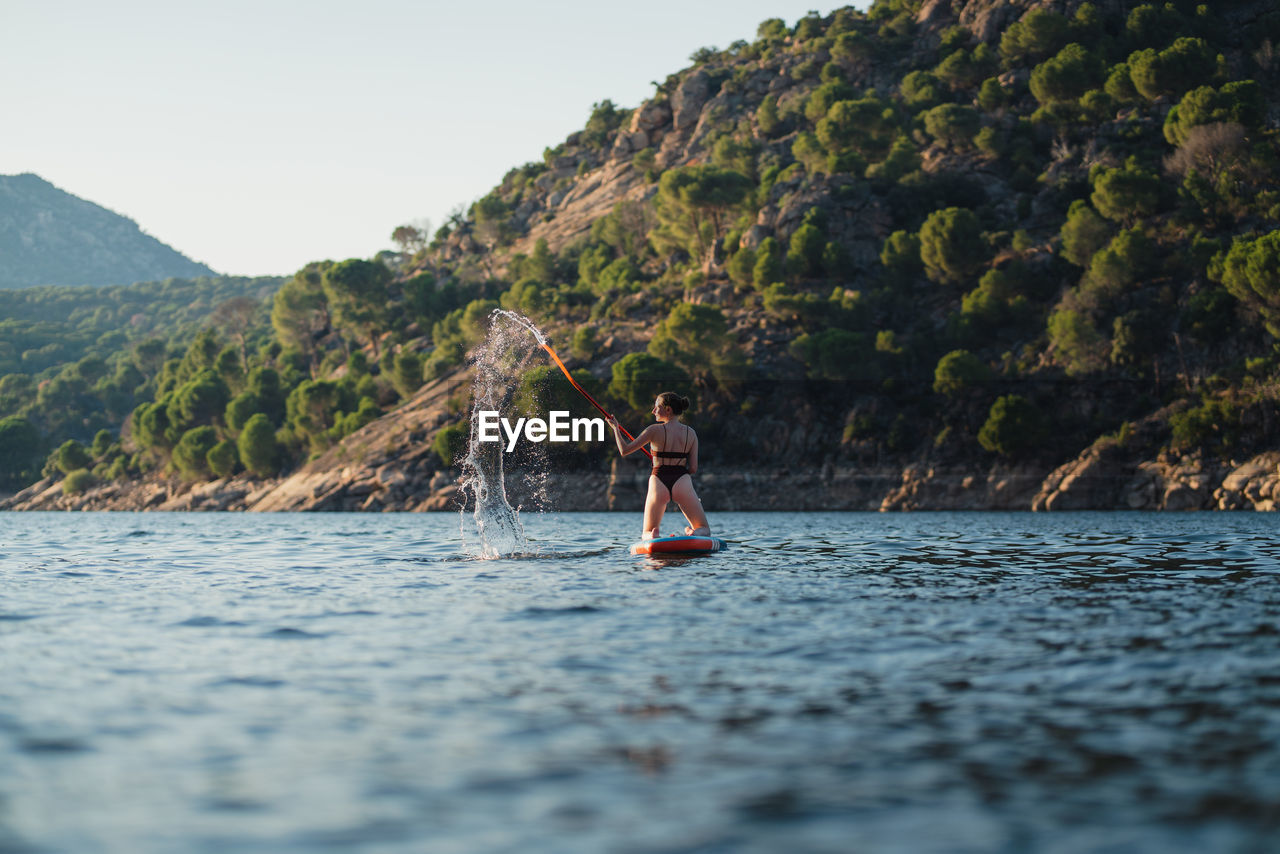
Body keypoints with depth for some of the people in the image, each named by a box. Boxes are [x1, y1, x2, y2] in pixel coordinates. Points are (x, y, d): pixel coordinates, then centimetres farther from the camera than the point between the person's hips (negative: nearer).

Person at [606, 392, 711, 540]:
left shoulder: (655, 430, -2)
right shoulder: (691, 433, 6)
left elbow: (624, 450, 1)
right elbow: (693, 469, 6)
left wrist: (615, 427, 15)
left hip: (658, 483, -1)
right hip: (682, 483, 1)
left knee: (647, 533, 16)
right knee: (704, 529, 11)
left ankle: (653, 536, -23)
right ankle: (695, 534, -28)